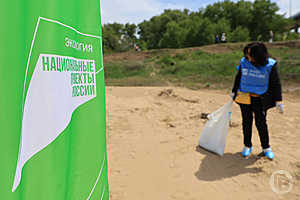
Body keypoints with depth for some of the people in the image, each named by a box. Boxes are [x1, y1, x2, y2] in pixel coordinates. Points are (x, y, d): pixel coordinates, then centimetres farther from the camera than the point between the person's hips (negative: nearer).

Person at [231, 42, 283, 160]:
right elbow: (238, 77, 9)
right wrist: (234, 92, 12)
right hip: (244, 97, 2)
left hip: (260, 99, -2)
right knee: (246, 122, 9)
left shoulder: (270, 65, -11)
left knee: (261, 123, 5)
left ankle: (266, 148, 23)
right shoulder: (244, 62, -5)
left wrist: (278, 101, -9)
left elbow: (276, 84, -5)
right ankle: (247, 146, 25)